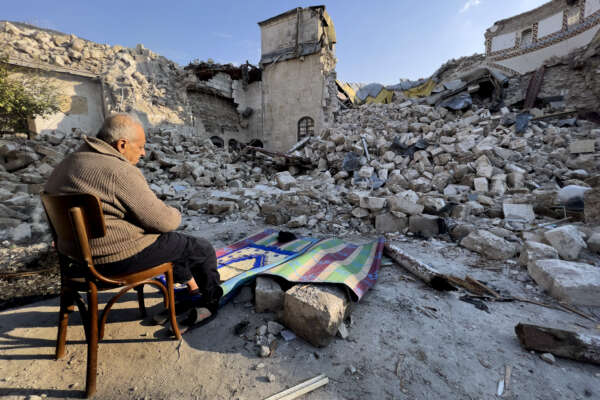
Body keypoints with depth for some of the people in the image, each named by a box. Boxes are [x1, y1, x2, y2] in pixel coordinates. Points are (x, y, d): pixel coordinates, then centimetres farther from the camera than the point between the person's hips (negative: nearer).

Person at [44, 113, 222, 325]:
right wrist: (175, 214, -1)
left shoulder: (69, 162, 8)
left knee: (171, 239, 28)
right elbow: (163, 221, -23)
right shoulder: (120, 172, -24)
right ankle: (211, 300, 27)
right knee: (202, 249, 2)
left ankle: (194, 290, 37)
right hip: (120, 257, -10)